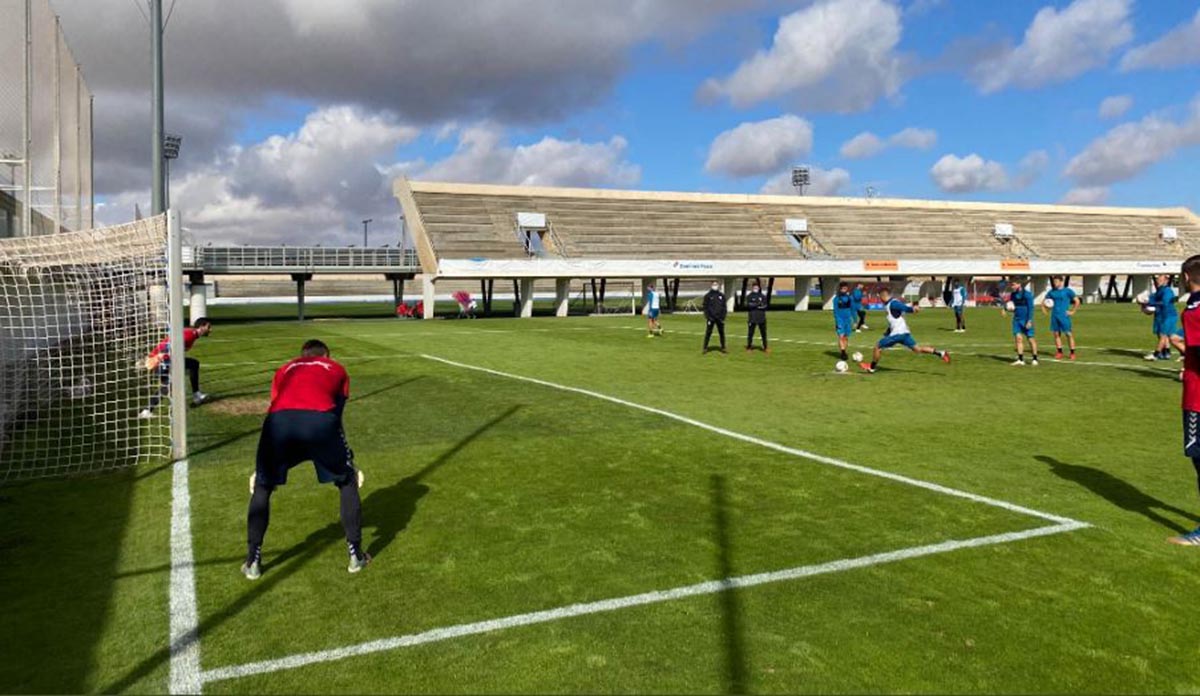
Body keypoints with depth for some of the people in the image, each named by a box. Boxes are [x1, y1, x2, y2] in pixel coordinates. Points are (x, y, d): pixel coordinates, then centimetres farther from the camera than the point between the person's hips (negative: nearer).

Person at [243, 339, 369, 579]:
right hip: (320, 420, -2)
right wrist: (349, 461, 40)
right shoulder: (337, 369, 33)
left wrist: (260, 469, 44)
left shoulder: (285, 369, 38)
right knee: (347, 482, 23)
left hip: (280, 421, 2)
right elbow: (337, 416, 31)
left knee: (262, 487, 27)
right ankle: (356, 555, 26)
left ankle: (253, 562, 30)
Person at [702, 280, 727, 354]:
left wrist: (723, 317, 0)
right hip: (711, 318, -2)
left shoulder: (722, 295, 10)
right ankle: (705, 348, 3)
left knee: (722, 333, 5)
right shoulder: (707, 295, 2)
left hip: (720, 318, 3)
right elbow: (705, 307, 0)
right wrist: (708, 317, -9)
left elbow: (724, 307, 10)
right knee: (708, 333, -2)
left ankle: (723, 348, 12)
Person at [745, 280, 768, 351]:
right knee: (750, 333, 0)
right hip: (752, 318, -2)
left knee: (764, 333, 3)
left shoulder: (762, 296, 10)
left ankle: (765, 347, 12)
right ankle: (749, 347, 11)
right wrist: (757, 304, -23)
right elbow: (748, 305, -13)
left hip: (762, 318, 2)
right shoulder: (749, 296, 3)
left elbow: (765, 305, 1)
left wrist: (762, 306, -20)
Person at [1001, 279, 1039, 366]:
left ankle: (1035, 359, 12)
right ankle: (1020, 359, 1)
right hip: (1017, 320, 5)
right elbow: (1010, 303, 17)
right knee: (1018, 338, -2)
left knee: (1031, 339, 1)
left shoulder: (1027, 294, -12)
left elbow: (1030, 308, -13)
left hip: (1026, 320, -5)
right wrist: (1004, 308, -5)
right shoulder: (1013, 294, 6)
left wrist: (1029, 321, -18)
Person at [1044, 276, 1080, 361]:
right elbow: (1044, 302, 20)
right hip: (1054, 316, 4)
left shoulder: (1067, 291, -2)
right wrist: (1044, 308, 4)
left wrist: (1072, 311, -7)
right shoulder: (1051, 292, 10)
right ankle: (1059, 352, 13)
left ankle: (1072, 353, 1)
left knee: (1069, 334, -4)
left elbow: (1077, 301, -3)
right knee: (1056, 334, 5)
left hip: (1064, 316, -4)